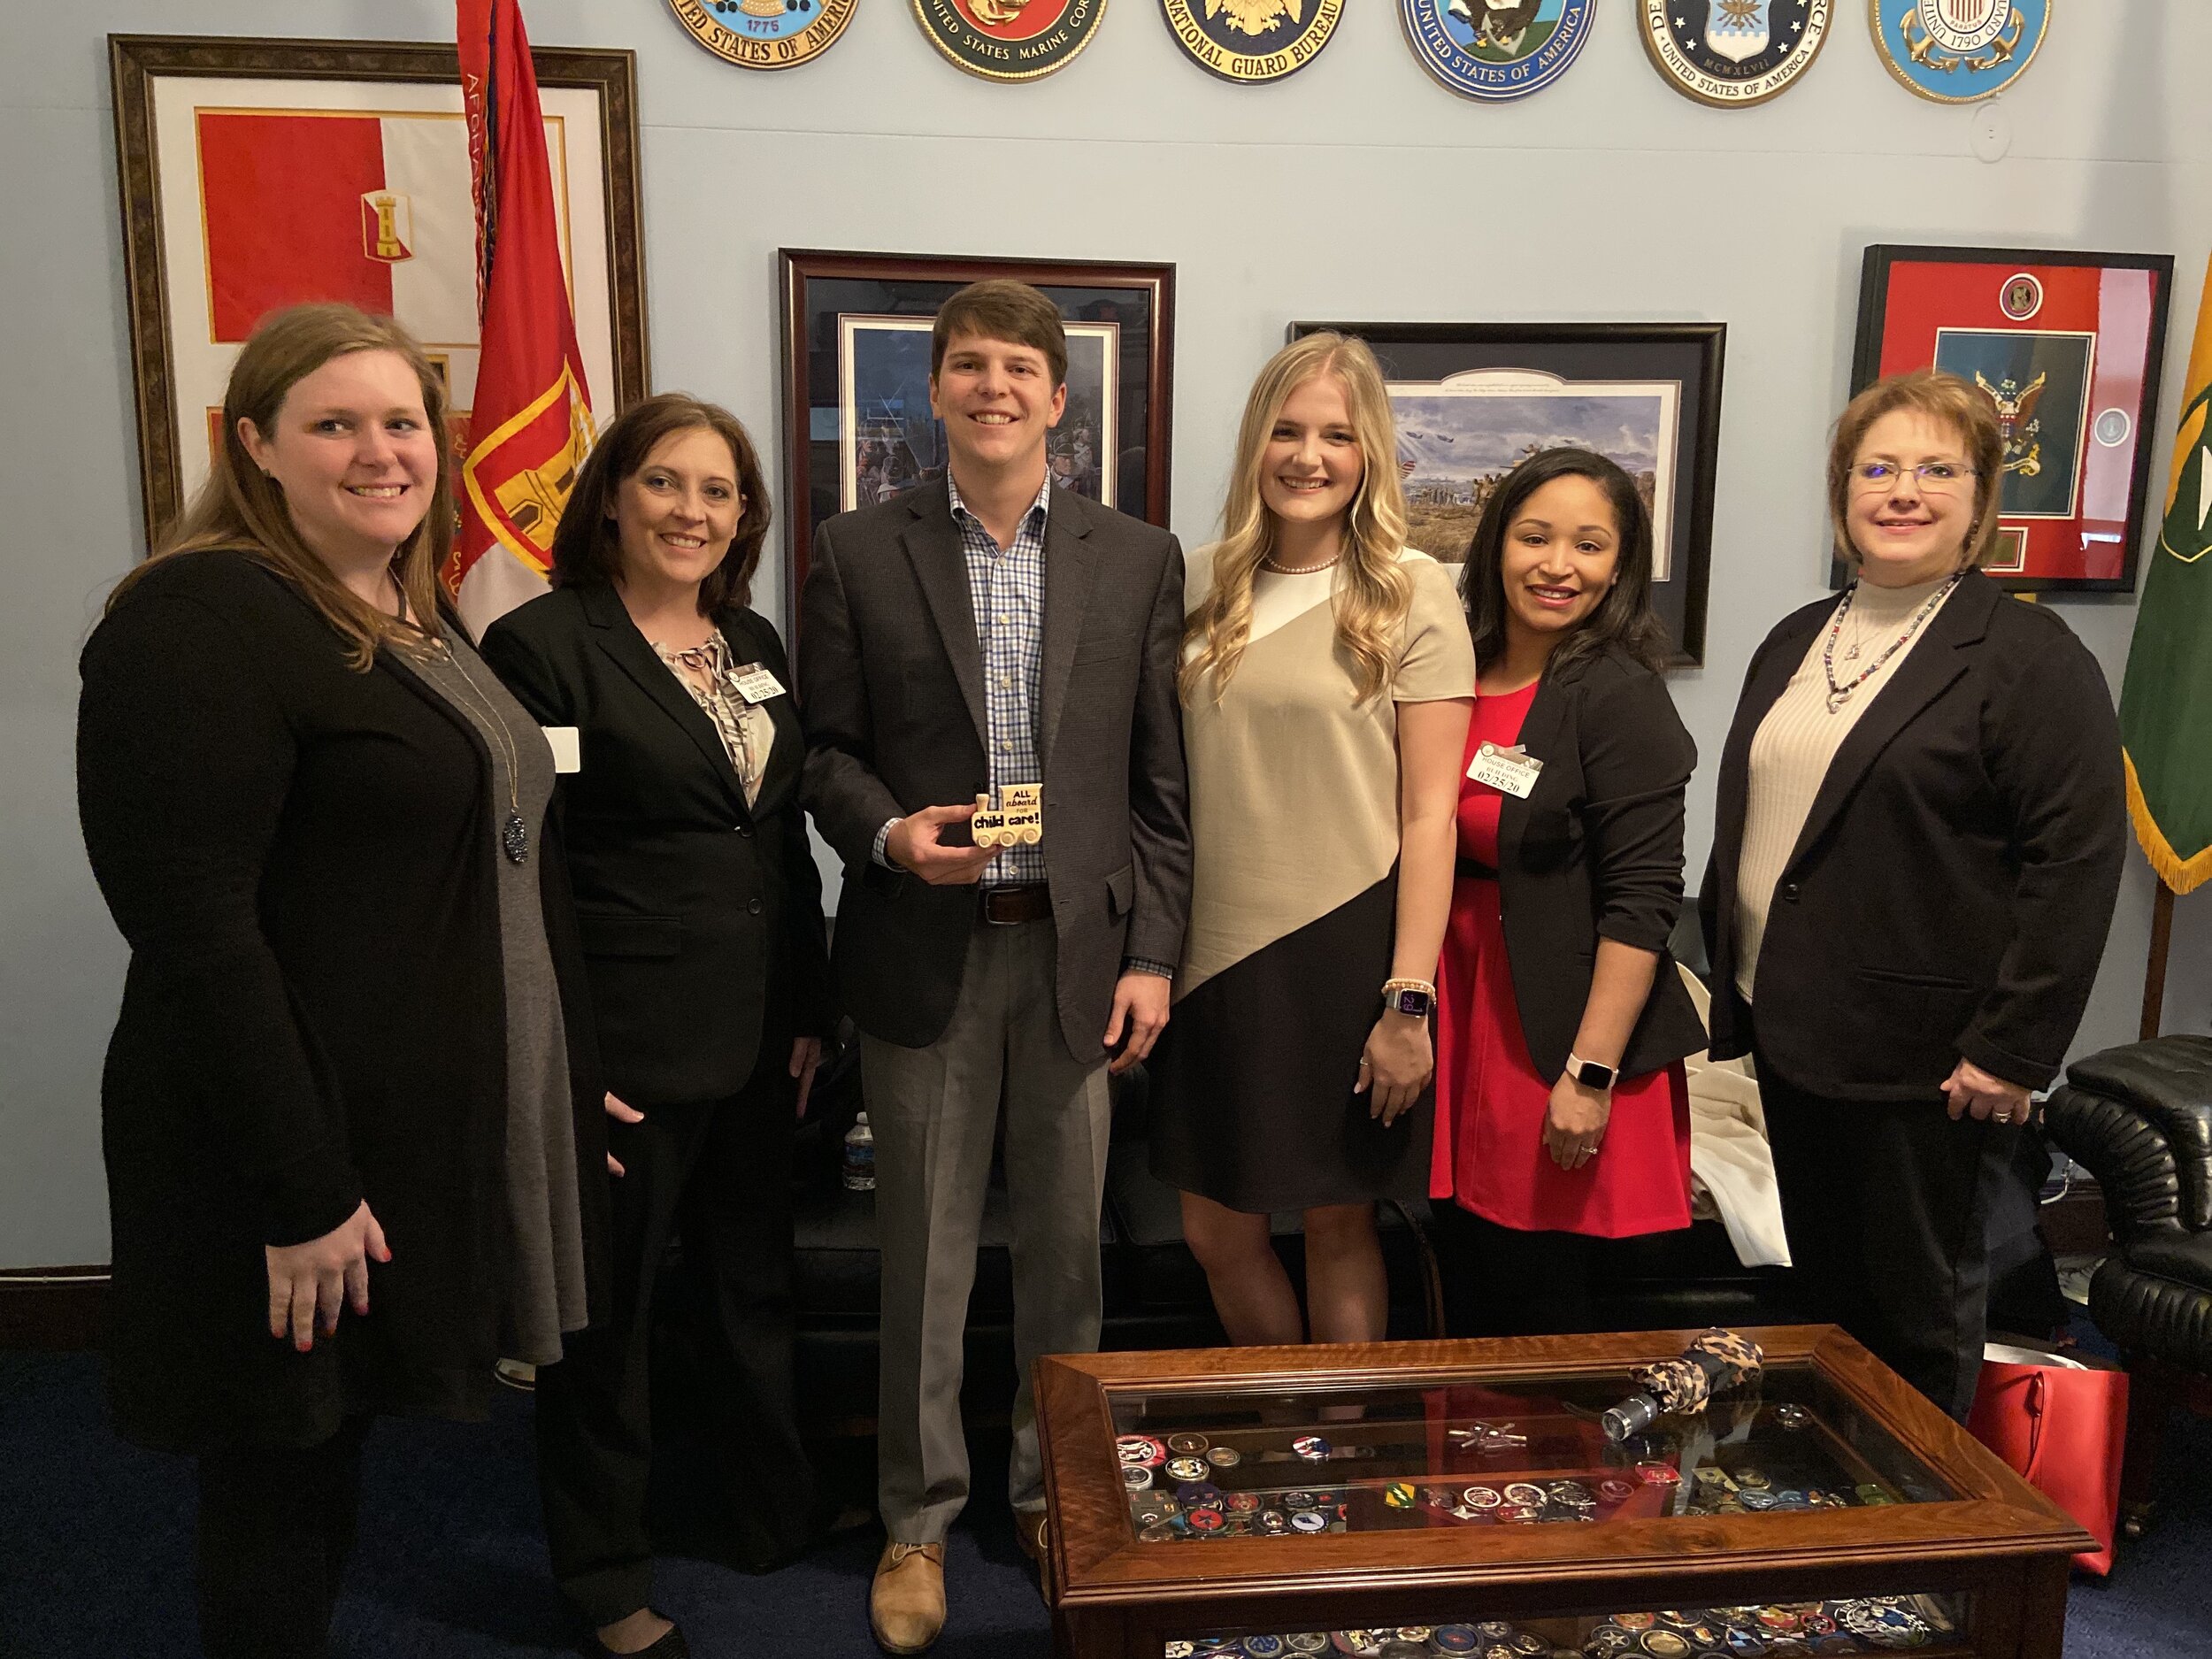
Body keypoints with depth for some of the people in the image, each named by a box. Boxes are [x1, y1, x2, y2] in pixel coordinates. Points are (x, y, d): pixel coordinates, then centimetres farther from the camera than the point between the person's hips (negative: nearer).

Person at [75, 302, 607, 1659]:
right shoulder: (197, 623, -16)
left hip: (446, 1129, 8)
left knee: (324, 1480, 21)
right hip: (312, 1152, -8)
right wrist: (302, 1193, -21)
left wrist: (566, 1081, 16)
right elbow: (193, 931, -21)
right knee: (288, 1501, 8)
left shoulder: (418, 618, 13)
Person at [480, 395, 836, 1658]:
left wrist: (812, 1010, 11)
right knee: (609, 1316, 11)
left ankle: (782, 1509, 42)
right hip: (624, 1054, -6)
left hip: (758, 1042, 6)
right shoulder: (543, 644, -10)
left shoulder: (757, 643, 9)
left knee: (758, 1289, 21)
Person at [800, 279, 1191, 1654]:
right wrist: (890, 833, -16)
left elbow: (1160, 781, 3)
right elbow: (829, 750, 5)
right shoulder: (859, 553, 4)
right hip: (926, 950, -1)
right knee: (925, 1252, 10)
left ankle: (1054, 1491, 34)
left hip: (1082, 948, 1)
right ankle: (920, 1517, 29)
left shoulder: (1140, 559, 5)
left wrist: (1154, 954, -1)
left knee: (1068, 1244, 13)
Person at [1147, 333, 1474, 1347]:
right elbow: (1164, 778, 10)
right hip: (1217, 952, 4)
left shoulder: (1411, 595, -6)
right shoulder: (1201, 585, 5)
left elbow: (1428, 814, -8)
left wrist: (1409, 999, -11)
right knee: (1216, 1231, 13)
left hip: (1345, 949, -4)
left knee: (1338, 1223, 11)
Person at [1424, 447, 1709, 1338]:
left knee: (1543, 1311, 7)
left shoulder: (1621, 696, -11)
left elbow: (1641, 901, -16)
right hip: (1460, 1023, 6)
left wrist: (1592, 1073, -19)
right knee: (1466, 1306, 17)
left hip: (1561, 1041, -6)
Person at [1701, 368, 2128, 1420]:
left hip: (1923, 1057, -6)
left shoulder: (2029, 656, -9)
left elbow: (2078, 863, -14)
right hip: (1791, 1036, 7)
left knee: (1917, 1316, 8)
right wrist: (1732, 984, 12)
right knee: (1822, 1296, 19)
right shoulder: (1795, 642, 12)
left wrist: (2013, 1052, -16)